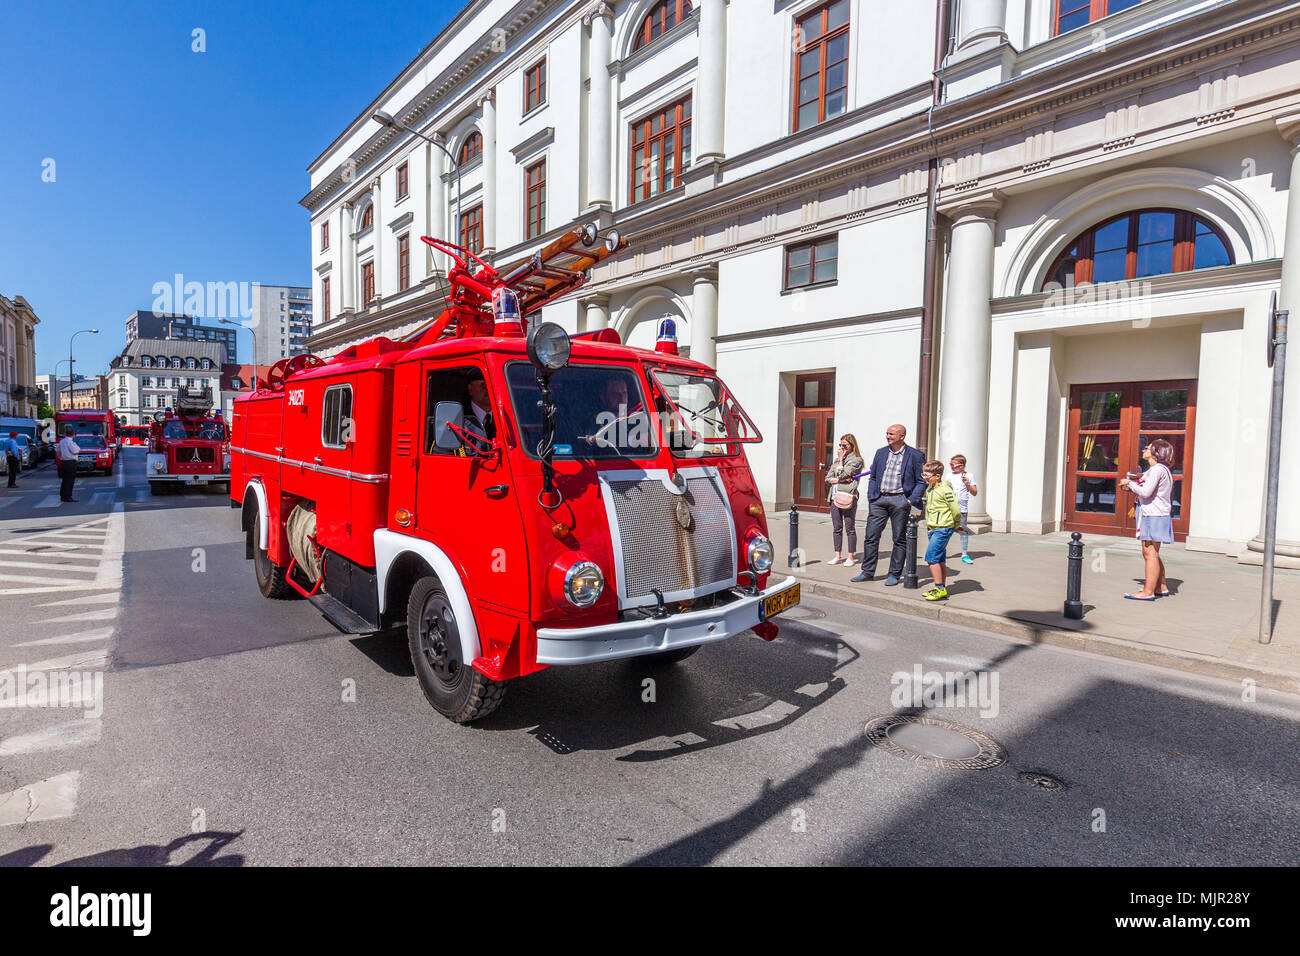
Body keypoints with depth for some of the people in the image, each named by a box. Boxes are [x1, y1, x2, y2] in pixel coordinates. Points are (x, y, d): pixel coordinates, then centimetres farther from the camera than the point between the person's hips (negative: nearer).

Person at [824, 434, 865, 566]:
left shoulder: (856, 460, -2)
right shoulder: (837, 460, 17)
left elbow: (842, 474, -14)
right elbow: (828, 478, 10)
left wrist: (841, 459, -3)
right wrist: (840, 480, -7)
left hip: (848, 497, -6)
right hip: (834, 497, 6)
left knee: (850, 528, 0)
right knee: (836, 528, 9)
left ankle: (850, 557, 7)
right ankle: (837, 556, 15)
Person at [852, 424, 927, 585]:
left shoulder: (915, 456, -1)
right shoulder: (880, 453, 12)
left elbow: (921, 482, 0)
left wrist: (911, 500, -9)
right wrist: (871, 496, 6)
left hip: (900, 500, -4)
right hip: (879, 499, 4)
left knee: (899, 540, 4)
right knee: (871, 536, 3)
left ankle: (895, 574, 14)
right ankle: (867, 571, 12)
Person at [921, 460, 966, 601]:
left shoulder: (945, 489, -15)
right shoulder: (929, 489, 12)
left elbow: (956, 509, -13)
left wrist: (956, 525, 0)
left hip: (943, 528, -9)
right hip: (933, 528, 9)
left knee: (931, 556, -13)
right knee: (940, 559, 13)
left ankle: (940, 588, -7)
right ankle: (942, 589, 20)